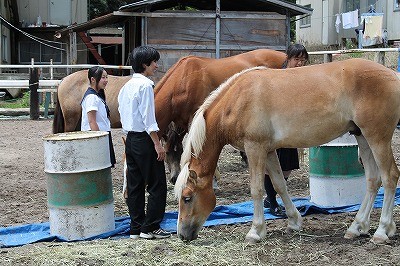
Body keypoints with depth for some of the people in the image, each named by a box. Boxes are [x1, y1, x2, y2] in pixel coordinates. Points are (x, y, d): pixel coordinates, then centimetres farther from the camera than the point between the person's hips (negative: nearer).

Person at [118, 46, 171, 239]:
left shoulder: (127, 86, 13)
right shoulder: (145, 85, -14)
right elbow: (148, 118, -18)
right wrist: (157, 144, -16)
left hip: (130, 139, 9)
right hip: (144, 139, -9)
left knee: (135, 186, 11)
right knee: (157, 185, 0)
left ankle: (136, 228, 15)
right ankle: (150, 227, 2)